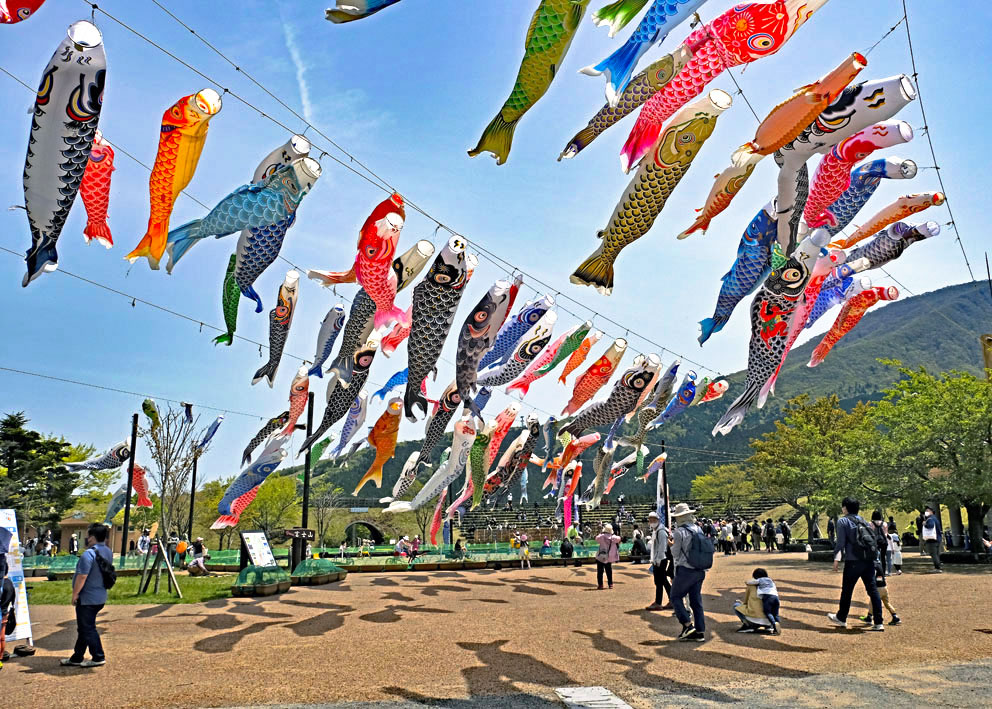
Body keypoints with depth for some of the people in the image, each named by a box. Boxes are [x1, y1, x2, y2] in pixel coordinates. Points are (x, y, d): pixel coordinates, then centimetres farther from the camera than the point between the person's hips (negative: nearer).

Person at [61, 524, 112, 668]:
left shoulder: (88, 554, -22)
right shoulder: (108, 552, 6)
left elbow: (82, 576, -23)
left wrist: (75, 594, -13)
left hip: (87, 598, -9)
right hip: (100, 597, 9)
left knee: (87, 628, 3)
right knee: (83, 628, 19)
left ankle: (98, 657, 8)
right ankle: (77, 657, 28)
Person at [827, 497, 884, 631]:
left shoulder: (843, 521, -1)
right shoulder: (863, 520, 17)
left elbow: (841, 541, -7)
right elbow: (873, 538, 17)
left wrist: (836, 559, -3)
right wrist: (875, 555, 20)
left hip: (853, 561, -5)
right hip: (869, 560, 5)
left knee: (846, 590, 9)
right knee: (872, 590, 5)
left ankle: (841, 618, 23)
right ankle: (878, 623, 2)